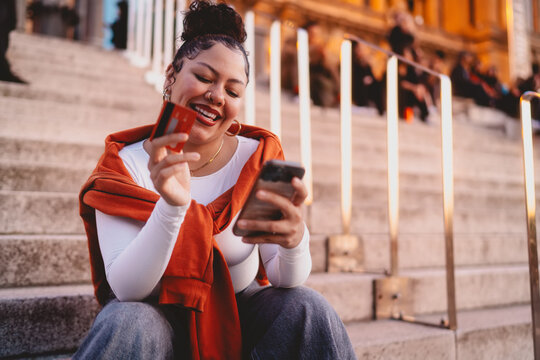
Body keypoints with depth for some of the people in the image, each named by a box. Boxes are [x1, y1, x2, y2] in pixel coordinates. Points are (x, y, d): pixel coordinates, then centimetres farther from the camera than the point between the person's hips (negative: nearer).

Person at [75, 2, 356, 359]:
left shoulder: (259, 157, -8)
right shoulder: (126, 164, -10)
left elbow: (285, 281, -12)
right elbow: (126, 290, -21)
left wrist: (294, 243, -37)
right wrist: (171, 207, -38)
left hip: (241, 313, 2)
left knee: (308, 308, -26)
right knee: (126, 324, -33)